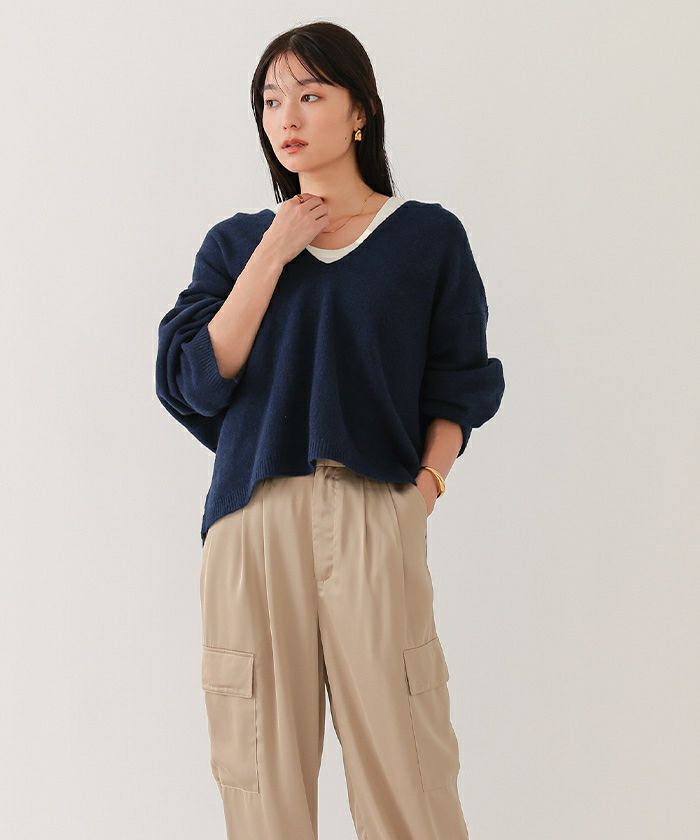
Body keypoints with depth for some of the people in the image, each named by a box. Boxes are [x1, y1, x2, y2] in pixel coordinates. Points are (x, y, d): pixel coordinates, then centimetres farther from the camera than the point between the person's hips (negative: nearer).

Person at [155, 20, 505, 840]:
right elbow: (195, 382, 1)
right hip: (252, 522, 2)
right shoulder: (236, 241, 14)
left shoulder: (428, 236, 9)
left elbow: (458, 387, 10)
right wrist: (273, 253, -2)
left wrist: (426, 481, -6)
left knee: (403, 761, -4)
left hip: (376, 521, -1)